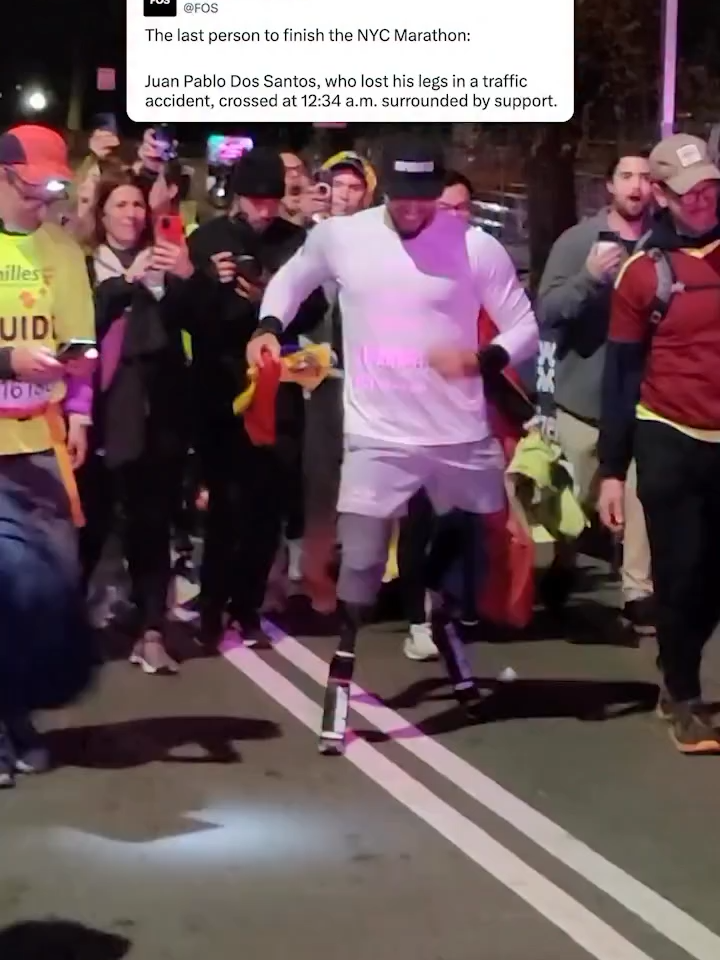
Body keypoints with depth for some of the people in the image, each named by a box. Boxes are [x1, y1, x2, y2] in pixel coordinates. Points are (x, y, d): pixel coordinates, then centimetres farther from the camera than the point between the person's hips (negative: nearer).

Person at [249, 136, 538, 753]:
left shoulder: (477, 246, -8)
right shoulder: (339, 236, -3)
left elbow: (524, 328, -3)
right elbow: (292, 278, 17)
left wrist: (482, 359, -22)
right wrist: (269, 327, -2)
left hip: (461, 436, 1)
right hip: (378, 437, 0)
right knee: (361, 564, -4)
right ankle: (340, 696, 8)